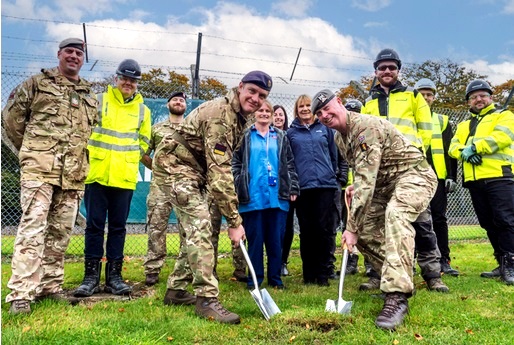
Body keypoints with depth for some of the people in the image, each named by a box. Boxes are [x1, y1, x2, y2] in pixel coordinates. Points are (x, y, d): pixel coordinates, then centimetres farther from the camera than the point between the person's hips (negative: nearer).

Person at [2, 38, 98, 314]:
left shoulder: (90, 96, 19)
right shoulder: (37, 83, 6)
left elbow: (94, 132, 25)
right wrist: (31, 149, 12)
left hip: (73, 175, 5)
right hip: (39, 169, -4)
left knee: (61, 233, 8)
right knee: (32, 229, -9)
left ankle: (51, 286, 19)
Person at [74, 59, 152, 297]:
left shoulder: (142, 110, 11)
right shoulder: (98, 101, 5)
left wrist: (129, 160, 8)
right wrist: (91, 156, 4)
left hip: (124, 177, 2)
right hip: (97, 174, -1)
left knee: (118, 226, 6)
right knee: (94, 225, 1)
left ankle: (114, 276, 14)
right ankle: (91, 277, 10)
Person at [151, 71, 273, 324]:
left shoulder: (243, 116, 3)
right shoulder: (220, 115, -27)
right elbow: (219, 172, -32)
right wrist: (234, 221, -31)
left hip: (194, 168, 10)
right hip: (176, 164, -10)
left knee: (194, 230, 12)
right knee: (200, 226, -17)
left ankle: (176, 287, 24)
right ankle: (207, 299, -13)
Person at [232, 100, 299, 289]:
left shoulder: (280, 137, 14)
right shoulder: (246, 136, 7)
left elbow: (290, 164, 12)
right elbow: (236, 163, 3)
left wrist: (293, 188, 5)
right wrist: (238, 188, -7)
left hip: (277, 196, 2)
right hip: (253, 196, -2)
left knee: (276, 239, 7)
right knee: (255, 239, 3)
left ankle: (275, 278, 17)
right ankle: (255, 279, 13)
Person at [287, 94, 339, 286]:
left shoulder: (325, 128, 11)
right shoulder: (291, 133, 10)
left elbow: (334, 155, 13)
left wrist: (332, 175, 9)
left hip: (326, 185, 0)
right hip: (302, 188, 0)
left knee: (325, 230, 0)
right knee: (306, 232, 5)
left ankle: (325, 273, 10)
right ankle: (309, 274, 14)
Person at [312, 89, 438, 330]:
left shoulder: (366, 127, -25)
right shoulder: (339, 138, 5)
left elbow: (366, 181, -31)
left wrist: (351, 227, -30)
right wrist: (355, 186, -3)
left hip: (414, 175, -9)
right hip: (384, 183, 10)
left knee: (395, 215, -38)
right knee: (364, 230, 2)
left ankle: (397, 296, -38)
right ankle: (399, 280, 20)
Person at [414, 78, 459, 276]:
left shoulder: (443, 121, 13)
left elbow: (450, 151, 9)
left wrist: (452, 176, 1)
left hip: (438, 177, 1)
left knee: (439, 219, 3)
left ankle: (444, 261, 9)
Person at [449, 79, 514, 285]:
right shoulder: (463, 125, 25)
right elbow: (453, 147, 10)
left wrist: (474, 147, -14)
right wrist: (465, 153, -11)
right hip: (475, 181, 6)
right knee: (489, 224, 9)